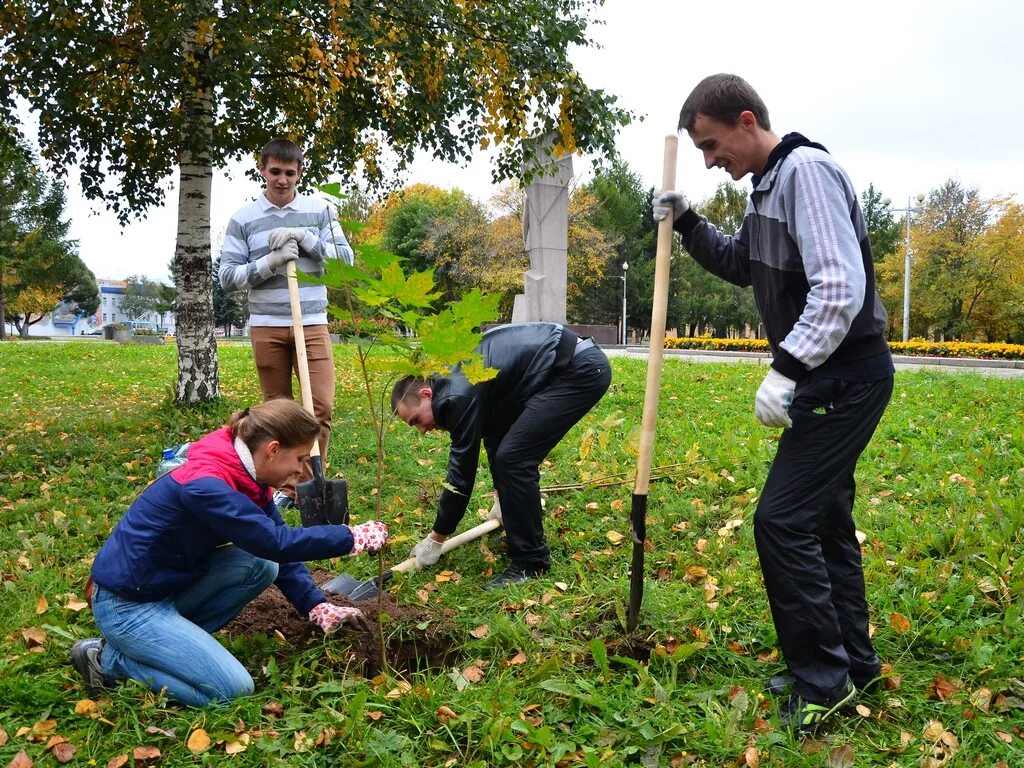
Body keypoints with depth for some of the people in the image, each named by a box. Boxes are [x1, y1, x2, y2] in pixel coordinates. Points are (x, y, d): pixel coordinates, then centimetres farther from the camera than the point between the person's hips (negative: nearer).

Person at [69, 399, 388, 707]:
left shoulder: (245, 475, -1)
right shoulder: (204, 485, -29)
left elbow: (278, 550, 3)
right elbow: (277, 542, -30)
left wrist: (319, 608, -4)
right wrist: (353, 537, -22)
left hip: (169, 587, 9)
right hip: (127, 605, -9)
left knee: (262, 566, -5)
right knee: (233, 689, -12)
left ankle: (176, 638, 5)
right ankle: (109, 658, 0)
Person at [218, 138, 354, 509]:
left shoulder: (319, 210, 6)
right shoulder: (243, 218, 2)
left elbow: (346, 257, 1)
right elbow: (227, 276, -1)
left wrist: (304, 236, -12)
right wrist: (270, 262, -16)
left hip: (312, 324, 0)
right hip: (266, 327, 0)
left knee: (321, 406, -8)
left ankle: (308, 484, 4)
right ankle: (284, 487, 14)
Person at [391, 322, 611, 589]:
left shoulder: (460, 394, -16)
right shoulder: (454, 383, 14)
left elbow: (462, 470, -10)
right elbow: (495, 437, 28)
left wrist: (435, 539, 1)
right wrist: (505, 499, 41)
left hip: (582, 369, -11)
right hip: (575, 365, 11)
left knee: (513, 458, -12)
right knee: (507, 453, 14)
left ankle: (530, 562, -1)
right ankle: (526, 536, 27)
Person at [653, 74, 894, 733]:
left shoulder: (808, 170, -17)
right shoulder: (769, 185, 14)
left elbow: (841, 287, -26)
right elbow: (741, 265, 26)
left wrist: (785, 370, -30)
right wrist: (688, 224, 11)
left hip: (847, 377, -10)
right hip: (825, 377, 10)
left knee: (782, 520, -10)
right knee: (824, 518, 15)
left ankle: (824, 680, 3)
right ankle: (853, 661, 27)